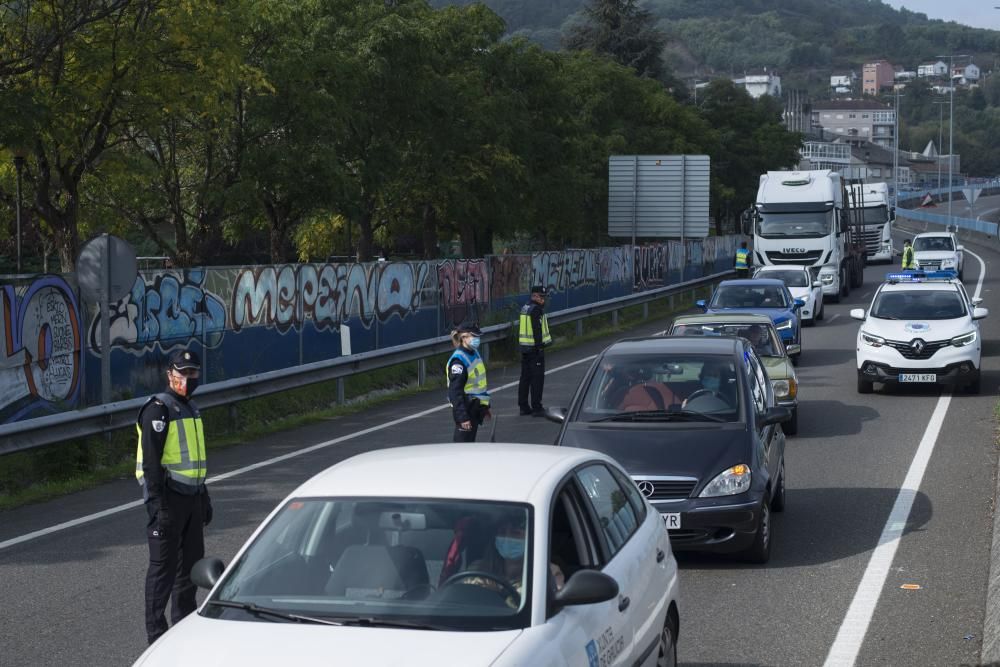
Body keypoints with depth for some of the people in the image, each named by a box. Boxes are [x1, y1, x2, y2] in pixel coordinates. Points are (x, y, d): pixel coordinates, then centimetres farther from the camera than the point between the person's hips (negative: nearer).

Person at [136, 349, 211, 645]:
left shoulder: (191, 409, 16)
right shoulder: (158, 409, -12)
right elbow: (151, 461, -18)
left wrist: (204, 498, 25)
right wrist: (158, 505, -23)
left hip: (191, 496, 9)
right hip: (168, 497, -9)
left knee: (192, 561, 15)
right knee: (163, 566, -4)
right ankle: (156, 633, 2)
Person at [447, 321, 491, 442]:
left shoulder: (475, 353, 10)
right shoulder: (459, 360, -19)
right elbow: (455, 391, -22)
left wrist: (485, 407, 22)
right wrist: (462, 417, -25)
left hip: (475, 408, 9)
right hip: (465, 408, -9)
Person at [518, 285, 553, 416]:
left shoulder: (525, 308, 15)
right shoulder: (536, 309, -14)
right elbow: (537, 330, -20)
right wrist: (539, 346, -20)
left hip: (524, 347, 9)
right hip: (535, 348, -9)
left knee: (525, 377, 12)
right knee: (537, 377, -5)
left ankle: (523, 406, 16)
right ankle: (536, 407, -6)